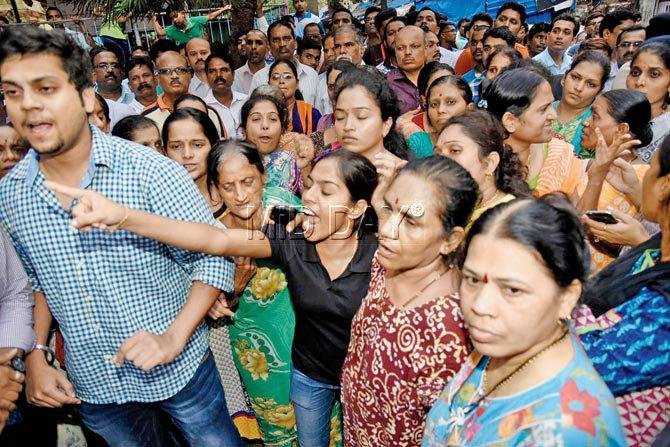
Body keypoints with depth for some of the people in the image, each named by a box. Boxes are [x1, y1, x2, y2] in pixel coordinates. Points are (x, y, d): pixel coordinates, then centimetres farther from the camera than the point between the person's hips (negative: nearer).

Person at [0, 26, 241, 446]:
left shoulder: (150, 170, -19)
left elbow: (214, 259, -15)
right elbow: (36, 281, 12)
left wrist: (173, 337, -24)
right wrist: (35, 356, 3)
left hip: (179, 369, -4)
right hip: (92, 384, 4)